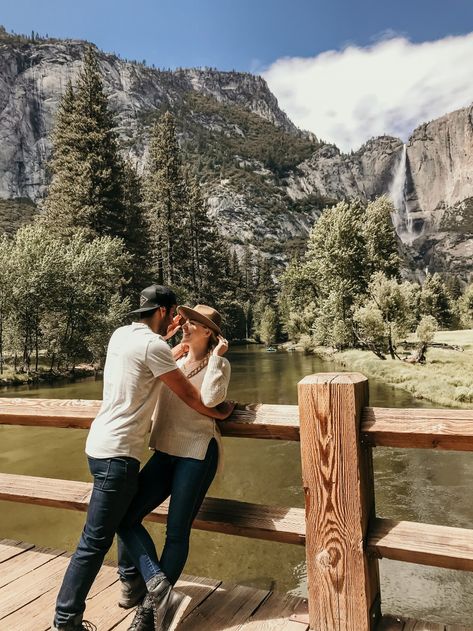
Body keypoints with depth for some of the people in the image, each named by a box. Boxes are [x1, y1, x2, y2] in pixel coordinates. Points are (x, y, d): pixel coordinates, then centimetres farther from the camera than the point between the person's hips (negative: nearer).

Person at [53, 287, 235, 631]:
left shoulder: (121, 334, 7)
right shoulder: (153, 346, -17)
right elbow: (189, 394, -10)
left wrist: (165, 336, 33)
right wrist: (221, 412, 5)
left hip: (102, 444, 10)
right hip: (117, 452, -10)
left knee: (127, 519, 21)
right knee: (95, 541, 1)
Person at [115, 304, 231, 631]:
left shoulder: (219, 364, -6)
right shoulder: (174, 360, 11)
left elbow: (211, 398, -23)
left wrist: (216, 356, -17)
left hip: (197, 453, -6)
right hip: (165, 452, 6)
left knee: (177, 532, 4)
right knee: (126, 516, 0)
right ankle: (156, 584, 20)